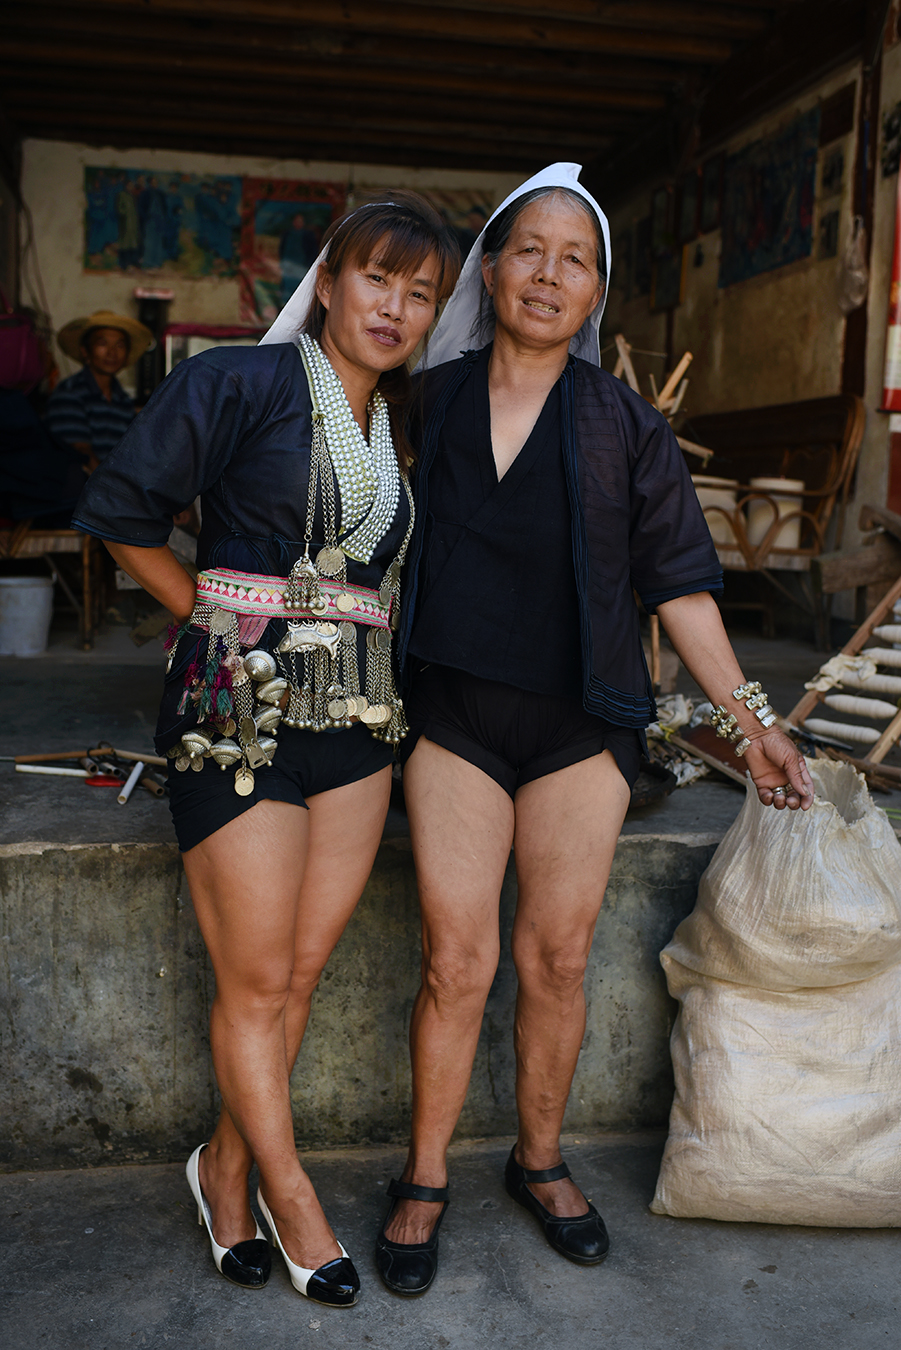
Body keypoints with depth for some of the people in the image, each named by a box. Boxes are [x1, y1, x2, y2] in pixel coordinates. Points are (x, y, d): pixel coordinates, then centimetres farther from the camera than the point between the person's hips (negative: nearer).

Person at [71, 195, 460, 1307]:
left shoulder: (404, 429, 15)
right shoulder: (238, 382, -3)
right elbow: (122, 511, -1)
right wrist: (220, 624, 3)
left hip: (356, 714, 6)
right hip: (242, 707, -5)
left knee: (301, 970, 9)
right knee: (257, 980, 2)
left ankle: (225, 1165, 30)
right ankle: (287, 1191, 22)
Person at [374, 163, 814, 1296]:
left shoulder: (626, 425, 2)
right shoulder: (428, 403, 4)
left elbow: (677, 579, 4)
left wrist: (747, 718, 3)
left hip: (580, 722, 1)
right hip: (453, 715, 0)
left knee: (556, 955, 7)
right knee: (456, 960, 0)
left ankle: (539, 1160, 30)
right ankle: (424, 1180, 20)